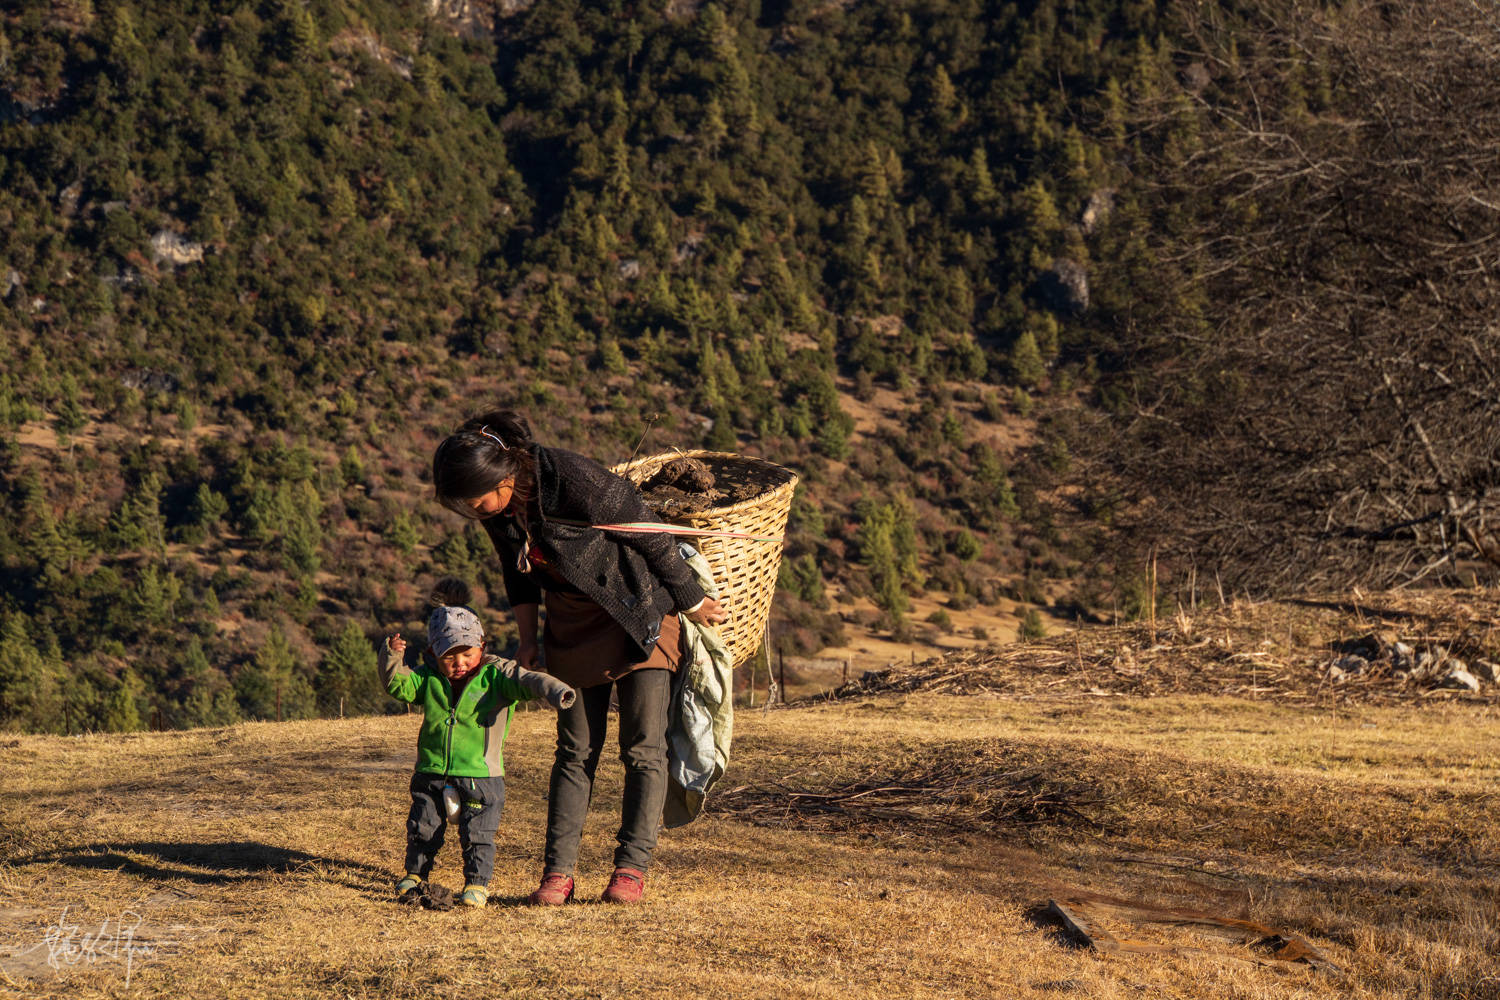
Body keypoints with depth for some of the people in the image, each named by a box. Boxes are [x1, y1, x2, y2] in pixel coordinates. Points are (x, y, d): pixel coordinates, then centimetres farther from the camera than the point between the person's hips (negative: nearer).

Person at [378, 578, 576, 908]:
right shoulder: (429, 679, 3)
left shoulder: (496, 674, -6)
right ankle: (415, 875, 28)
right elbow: (398, 684, -3)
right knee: (422, 828, 11)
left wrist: (554, 690, -38)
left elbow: (527, 681, -18)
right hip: (432, 773, 3)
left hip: (480, 775, -3)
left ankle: (478, 882, 11)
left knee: (477, 834, -2)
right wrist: (392, 657, -21)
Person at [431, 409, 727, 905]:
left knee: (643, 747, -5)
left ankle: (632, 867, -1)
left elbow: (650, 536, -20)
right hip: (573, 621, 5)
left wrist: (692, 601, -10)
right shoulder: (497, 508, -11)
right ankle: (558, 872, 0)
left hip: (640, 610, -5)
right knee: (576, 751, 2)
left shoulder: (576, 481, -31)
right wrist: (528, 639, 7)